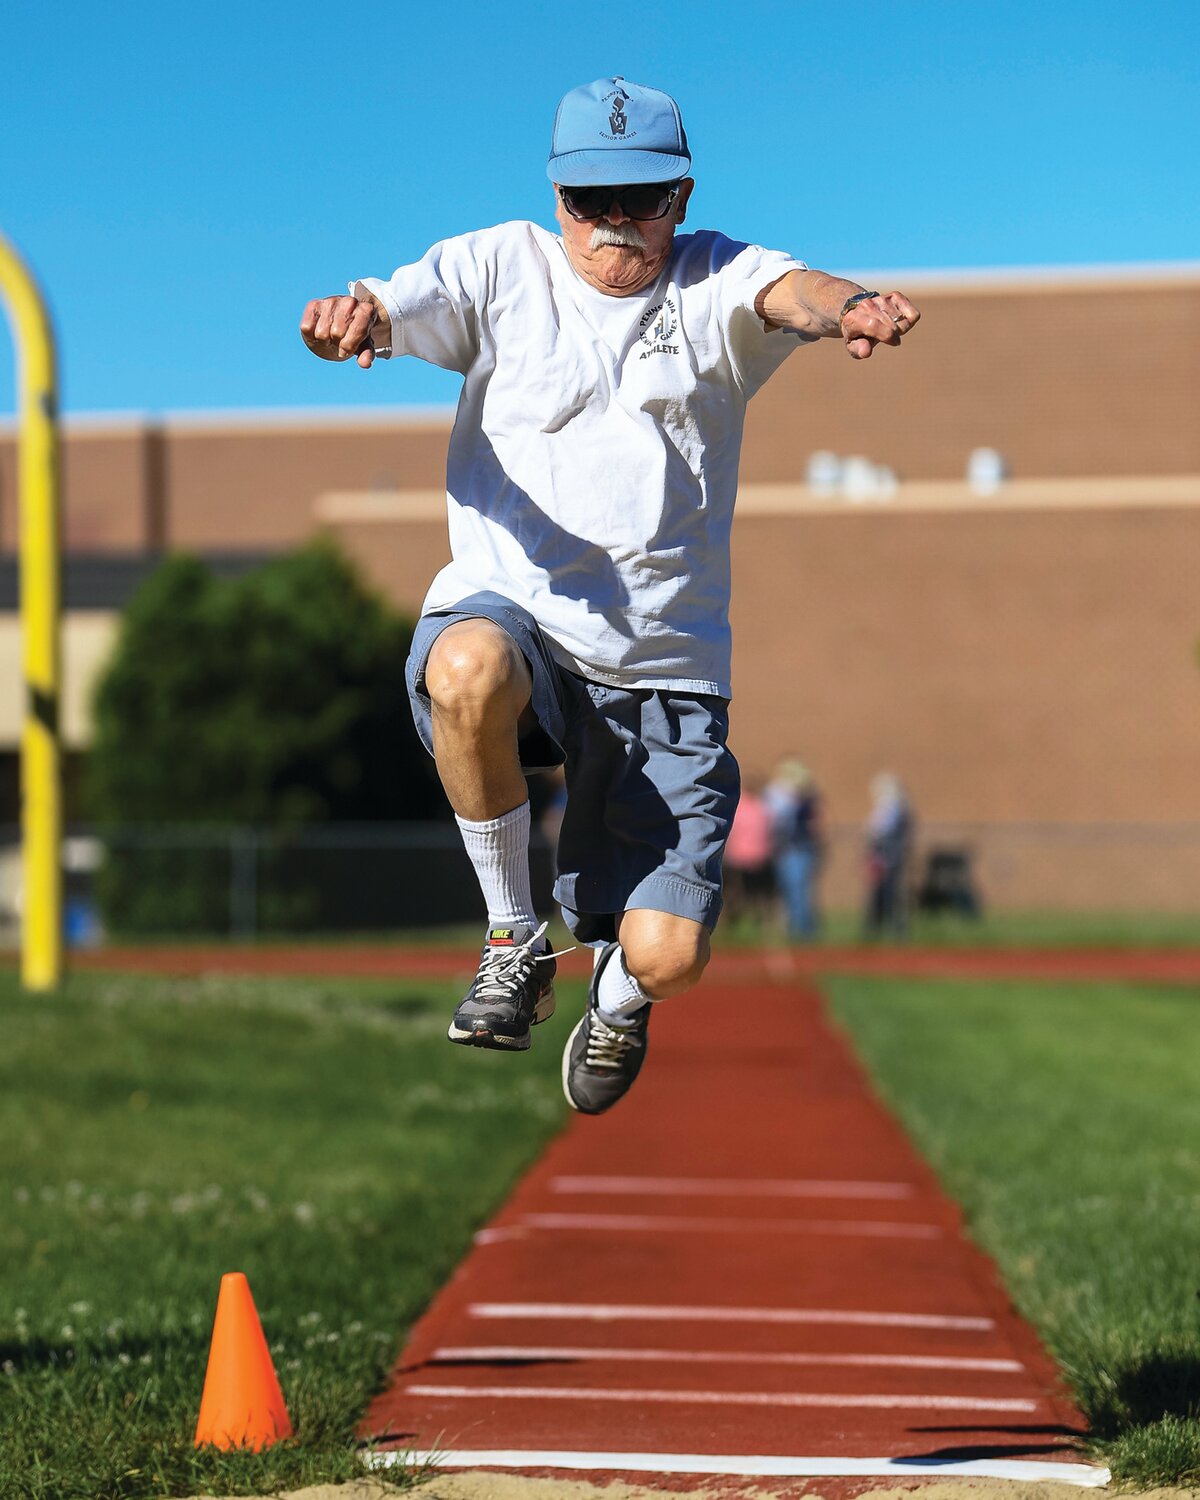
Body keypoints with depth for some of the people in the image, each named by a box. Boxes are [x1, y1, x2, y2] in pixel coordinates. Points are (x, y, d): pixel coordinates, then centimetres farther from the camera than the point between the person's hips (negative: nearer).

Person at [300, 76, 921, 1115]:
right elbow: (395, 307, -15)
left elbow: (788, 289, -21)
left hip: (666, 668, 1)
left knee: (669, 957, -12)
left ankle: (617, 984, 31)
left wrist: (842, 309, -46)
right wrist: (350, 319, -41)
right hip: (509, 613, 0)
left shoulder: (712, 284, 2)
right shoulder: (502, 269, 3)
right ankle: (515, 941, -13)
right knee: (471, 669, -39)